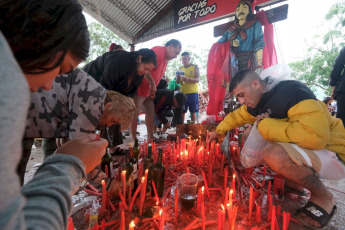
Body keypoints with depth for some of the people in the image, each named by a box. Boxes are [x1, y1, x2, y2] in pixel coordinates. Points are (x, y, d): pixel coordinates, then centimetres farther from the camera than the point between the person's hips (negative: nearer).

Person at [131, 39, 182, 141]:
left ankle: (150, 138, 20)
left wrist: (153, 90, 12)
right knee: (134, 115, -4)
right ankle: (134, 140, 6)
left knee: (150, 113, 10)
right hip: (139, 89, -10)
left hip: (148, 91, 10)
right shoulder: (159, 50, -16)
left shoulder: (166, 59, 16)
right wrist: (152, 84, -26)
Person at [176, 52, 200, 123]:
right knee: (182, 112, 1)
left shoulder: (194, 67, 5)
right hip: (183, 93, 3)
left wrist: (188, 79, -24)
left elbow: (197, 79, -6)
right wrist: (178, 78, -12)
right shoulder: (180, 68, 14)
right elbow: (177, 82, 11)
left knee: (193, 112, 1)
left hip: (193, 93, -2)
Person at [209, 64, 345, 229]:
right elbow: (236, 116, 17)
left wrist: (265, 125, -28)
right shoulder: (258, 102, 0)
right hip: (297, 147, 8)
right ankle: (294, 174, 13)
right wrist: (218, 131, 12)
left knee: (273, 154, -35)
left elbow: (315, 135, -37)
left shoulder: (291, 91, -25)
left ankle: (324, 197, -7)